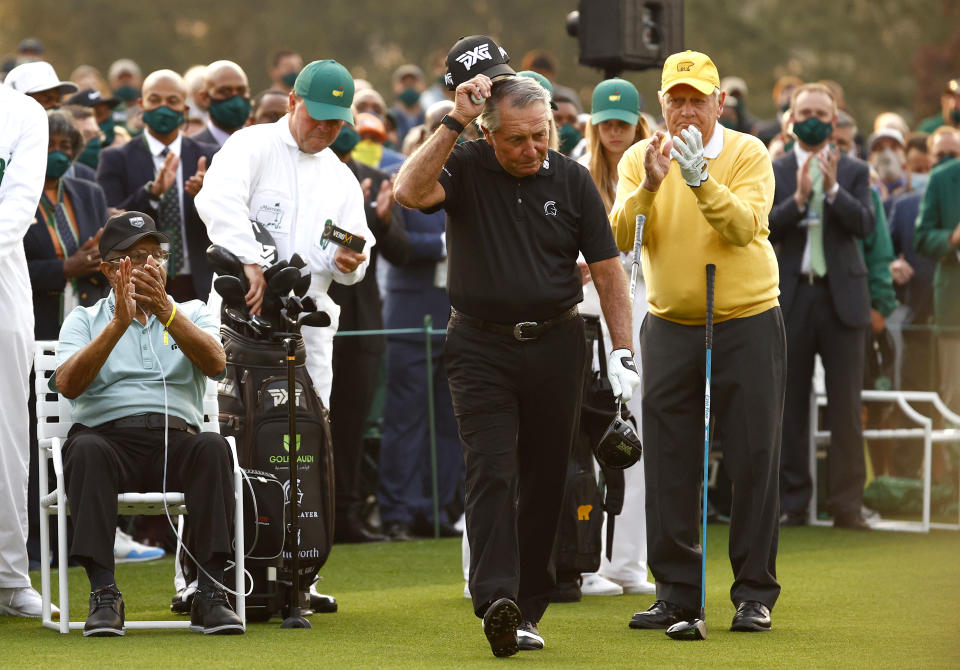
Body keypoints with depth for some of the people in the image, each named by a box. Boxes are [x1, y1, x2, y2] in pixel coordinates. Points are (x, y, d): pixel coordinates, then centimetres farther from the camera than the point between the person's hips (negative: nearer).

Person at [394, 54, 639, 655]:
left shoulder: (572, 180, 3)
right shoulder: (465, 169, -2)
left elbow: (607, 269, 5)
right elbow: (410, 191, -22)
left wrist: (623, 351, -2)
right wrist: (454, 122, -22)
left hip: (556, 346, 2)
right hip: (480, 346, -2)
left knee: (545, 479, 5)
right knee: (491, 471, -13)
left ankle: (527, 610, 13)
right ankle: (495, 600, -23)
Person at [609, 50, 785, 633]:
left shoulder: (748, 154, -5)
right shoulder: (640, 159, 3)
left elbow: (743, 226, -21)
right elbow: (621, 236, -10)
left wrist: (700, 179, -34)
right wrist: (649, 187, -27)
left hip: (748, 322, -3)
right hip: (670, 327, 3)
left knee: (754, 461, -2)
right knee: (669, 467, 2)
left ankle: (755, 594, 5)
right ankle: (677, 591, 10)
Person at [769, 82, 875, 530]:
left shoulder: (854, 172, 8)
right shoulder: (773, 172, 7)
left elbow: (864, 225, -6)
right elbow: (762, 228, -4)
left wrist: (833, 189, -18)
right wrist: (798, 198, -17)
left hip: (841, 295, 0)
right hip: (791, 296, 0)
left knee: (846, 405, -2)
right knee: (790, 405, 3)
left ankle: (847, 503, 1)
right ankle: (792, 501, 9)